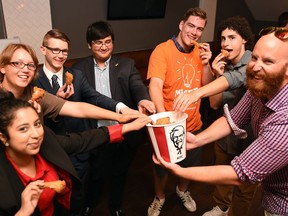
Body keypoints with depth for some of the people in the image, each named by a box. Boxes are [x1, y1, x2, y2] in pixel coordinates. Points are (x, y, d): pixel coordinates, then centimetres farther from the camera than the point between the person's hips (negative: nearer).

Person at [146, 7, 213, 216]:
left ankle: (183, 190, 55)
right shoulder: (162, 50, -17)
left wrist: (206, 63, -15)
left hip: (193, 124, 5)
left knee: (190, 163, 25)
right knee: (162, 166, 16)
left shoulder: (201, 51, 1)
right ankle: (159, 197, 46)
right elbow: (155, 85, -29)